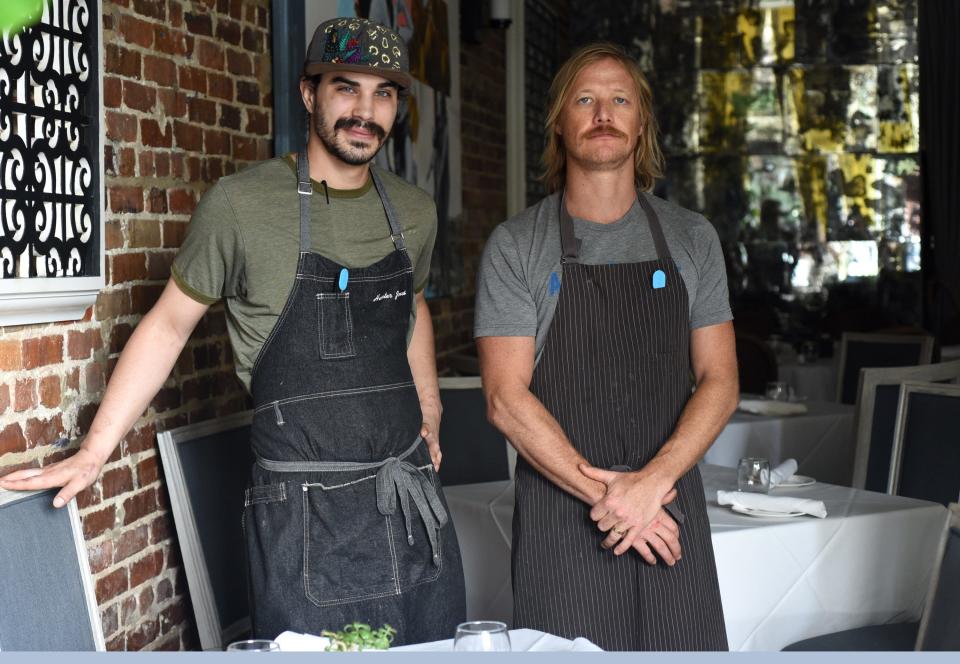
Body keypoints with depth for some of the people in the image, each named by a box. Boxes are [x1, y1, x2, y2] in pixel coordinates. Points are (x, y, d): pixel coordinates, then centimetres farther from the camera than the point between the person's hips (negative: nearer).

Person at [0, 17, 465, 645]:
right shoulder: (242, 204, -8)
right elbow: (168, 324, 0)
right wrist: (93, 453, -3)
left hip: (416, 502, 5)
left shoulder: (414, 211, 7)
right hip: (307, 514, -5)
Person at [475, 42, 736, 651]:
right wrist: (604, 493, -12)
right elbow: (507, 399, -5)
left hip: (672, 513, 2)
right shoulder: (515, 246, 1)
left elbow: (720, 381, 4)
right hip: (561, 521, -2)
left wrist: (652, 480, -12)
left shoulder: (692, 239, 8)